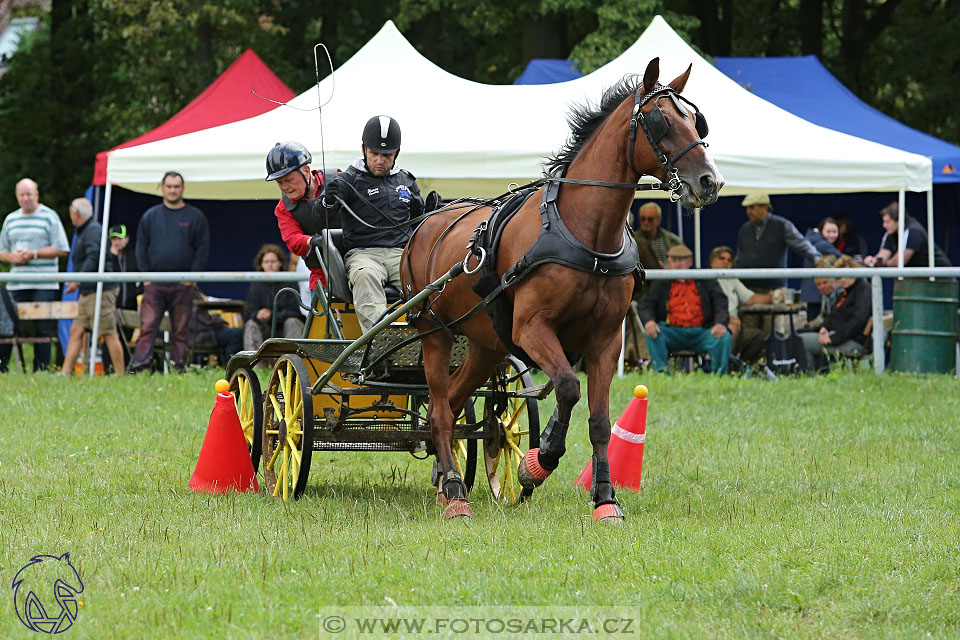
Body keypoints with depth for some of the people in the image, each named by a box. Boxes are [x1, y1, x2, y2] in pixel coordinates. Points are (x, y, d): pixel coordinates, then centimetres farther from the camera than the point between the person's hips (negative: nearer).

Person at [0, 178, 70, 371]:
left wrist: (34, 254, -12)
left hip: (43, 285, -4)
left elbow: (61, 249, -4)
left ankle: (41, 368, 2)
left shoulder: (49, 217, 1)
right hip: (16, 284, 4)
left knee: (43, 328, -2)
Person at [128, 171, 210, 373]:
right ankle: (139, 366, -14)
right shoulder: (150, 216, 11)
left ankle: (179, 367, 5)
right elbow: (141, 248, 12)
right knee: (147, 326, -9)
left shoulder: (195, 217, 7)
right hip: (154, 284, 1)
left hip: (183, 285, -1)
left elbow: (203, 250, 5)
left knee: (181, 331, 2)